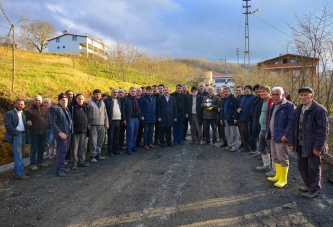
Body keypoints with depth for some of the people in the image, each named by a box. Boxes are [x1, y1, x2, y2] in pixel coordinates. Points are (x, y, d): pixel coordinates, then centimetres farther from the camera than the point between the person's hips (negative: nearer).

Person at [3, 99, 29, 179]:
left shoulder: (24, 114, 18)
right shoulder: (9, 113, -1)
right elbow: (8, 125, -11)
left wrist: (26, 132, -1)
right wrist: (17, 133, -16)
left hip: (23, 135, 7)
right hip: (16, 135, -7)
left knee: (21, 155, 12)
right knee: (18, 155, -8)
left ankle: (17, 170, 23)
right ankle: (19, 173, -6)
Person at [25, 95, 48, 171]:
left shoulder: (44, 109, 9)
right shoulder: (29, 110, -8)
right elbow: (26, 120, -8)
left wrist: (46, 126, 11)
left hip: (43, 132, 6)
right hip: (34, 133, -6)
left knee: (42, 147, 14)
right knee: (34, 149, 2)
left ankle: (40, 162, 29)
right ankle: (32, 164, 12)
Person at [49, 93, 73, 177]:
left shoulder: (67, 109, 17)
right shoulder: (54, 108, -6)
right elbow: (53, 123, -12)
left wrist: (71, 130, 10)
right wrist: (59, 132, -19)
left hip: (68, 133, 7)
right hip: (61, 134, -7)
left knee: (64, 151, 12)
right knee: (62, 151, -6)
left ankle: (60, 167, 23)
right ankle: (59, 169, 3)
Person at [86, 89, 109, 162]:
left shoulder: (102, 102, 16)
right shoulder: (89, 102, -2)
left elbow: (105, 114, 20)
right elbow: (86, 114, -4)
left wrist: (106, 123, 15)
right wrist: (88, 124, -9)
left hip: (102, 125, 6)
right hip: (93, 125, -6)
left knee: (100, 141, 10)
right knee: (93, 141, -4)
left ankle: (98, 154, 22)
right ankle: (93, 156, 5)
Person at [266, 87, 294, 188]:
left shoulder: (288, 106, -12)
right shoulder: (272, 106, 14)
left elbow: (291, 121, -18)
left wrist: (286, 135, -23)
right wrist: (268, 133, 14)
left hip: (281, 137, -8)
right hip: (272, 137, 9)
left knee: (282, 158, 0)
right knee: (275, 157, 17)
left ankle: (283, 179, 12)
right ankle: (278, 175, 31)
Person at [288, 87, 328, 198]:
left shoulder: (319, 110, -13)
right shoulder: (298, 110, 9)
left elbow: (323, 130, -16)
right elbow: (292, 127, 11)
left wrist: (318, 147, -18)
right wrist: (291, 142, 5)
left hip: (312, 146, -7)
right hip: (300, 145, 7)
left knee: (313, 168, 5)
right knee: (302, 166, 17)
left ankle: (314, 190, 20)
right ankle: (308, 185, 35)